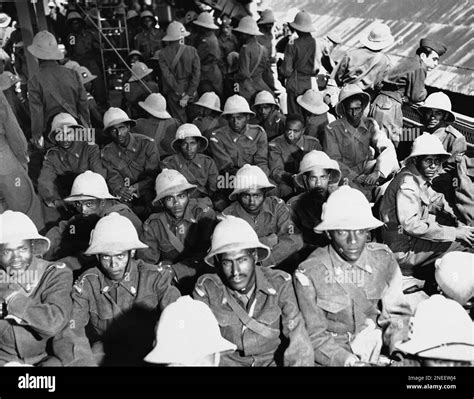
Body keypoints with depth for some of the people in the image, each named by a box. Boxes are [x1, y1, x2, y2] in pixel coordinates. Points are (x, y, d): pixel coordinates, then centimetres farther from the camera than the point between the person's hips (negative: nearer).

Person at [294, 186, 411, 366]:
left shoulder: (383, 259, -7)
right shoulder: (308, 273, -17)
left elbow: (397, 312, 1)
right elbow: (315, 336, -12)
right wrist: (350, 361, -27)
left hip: (377, 344, 3)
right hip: (332, 351, -2)